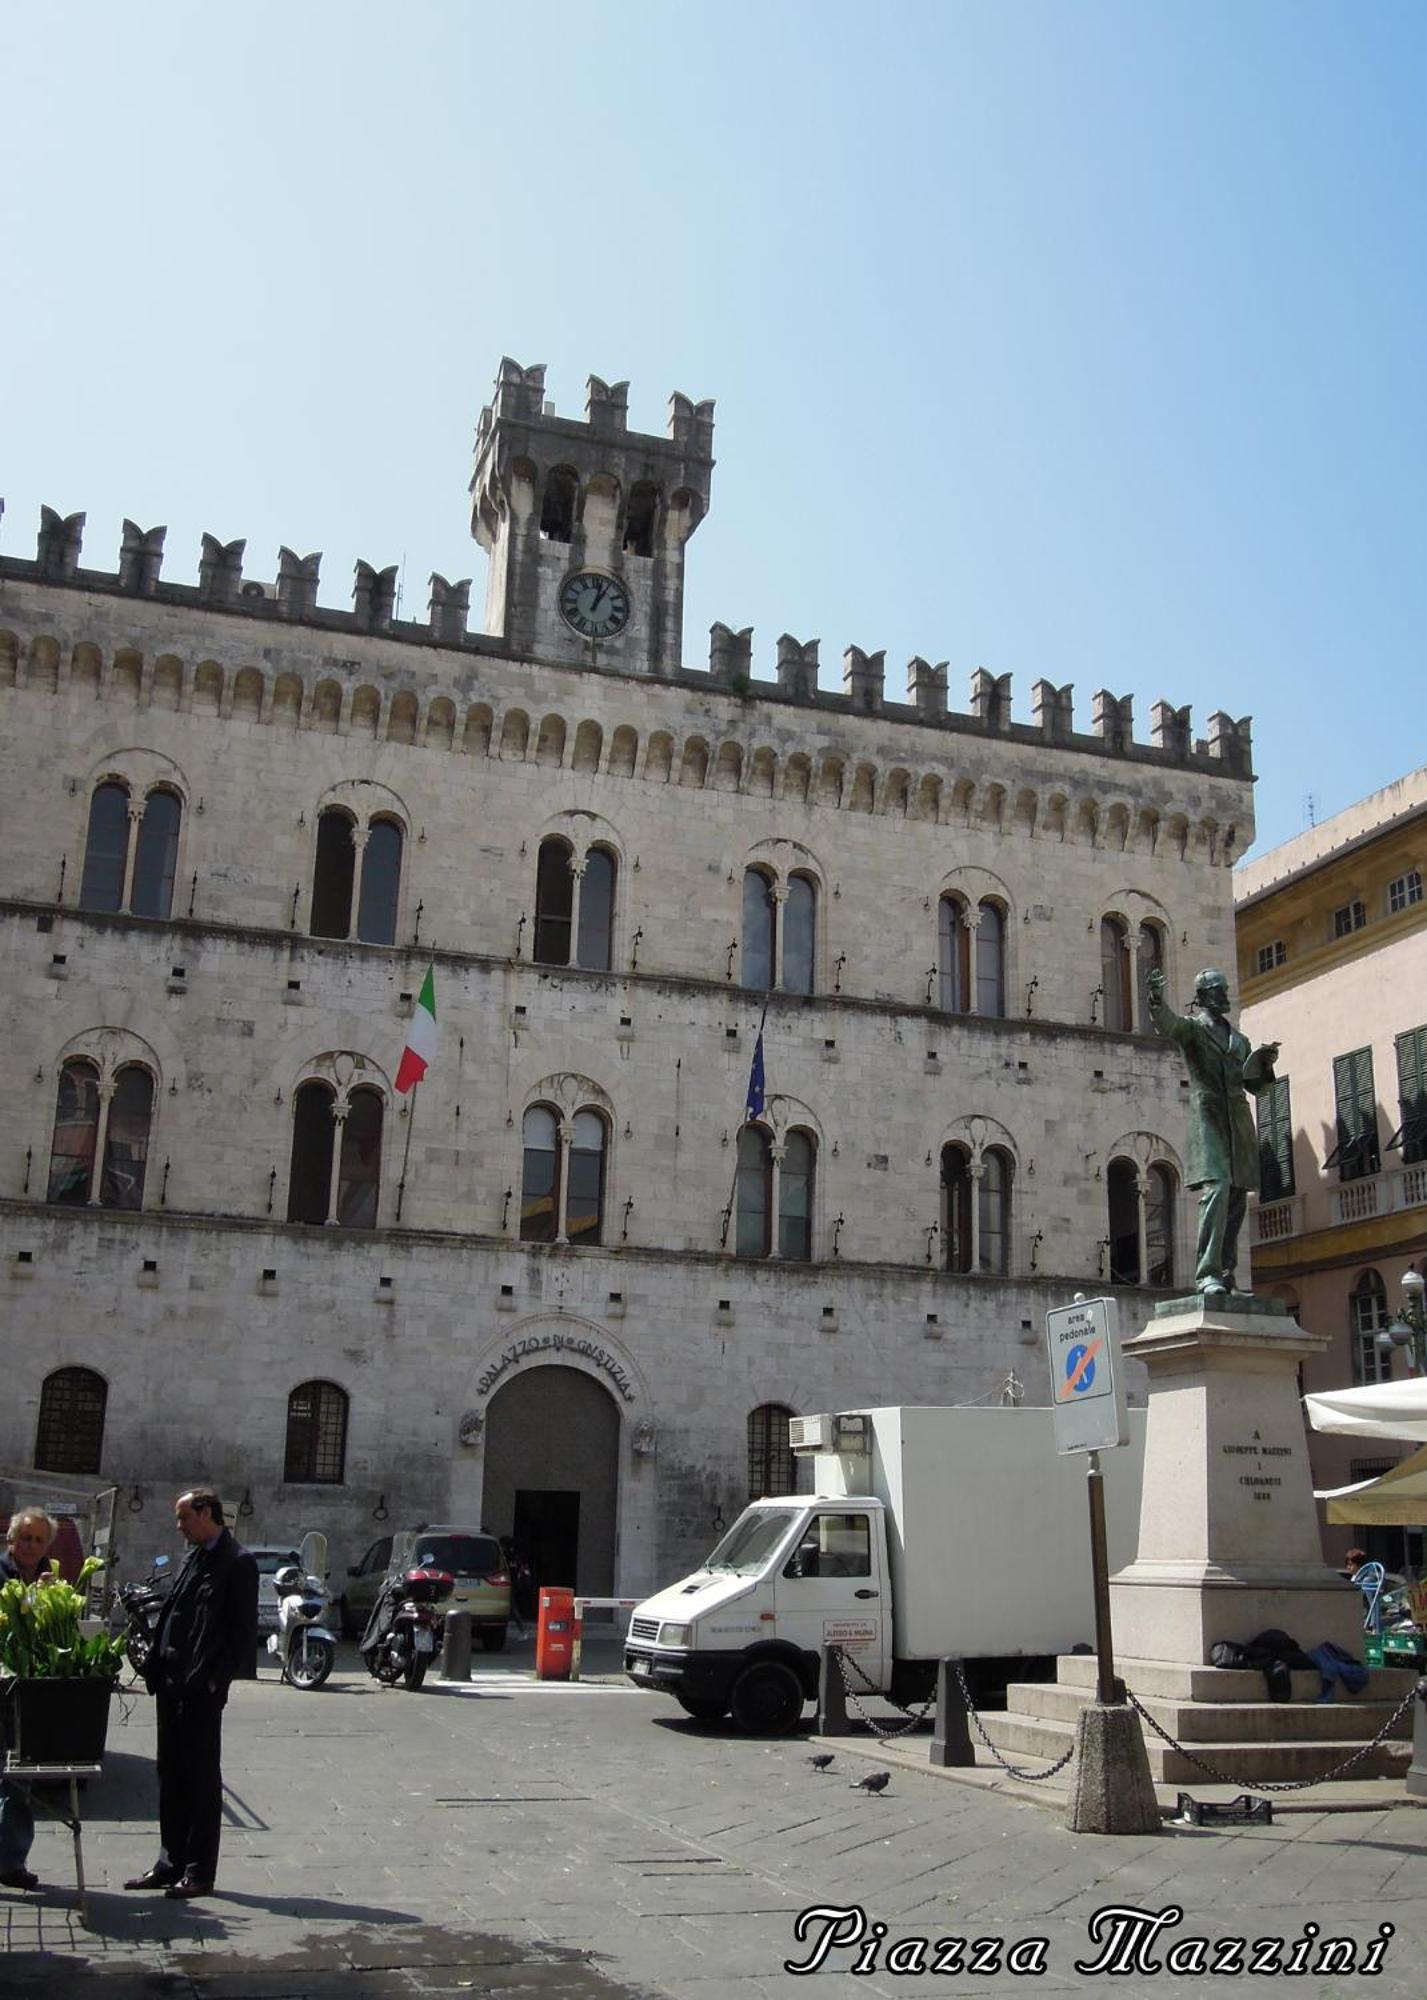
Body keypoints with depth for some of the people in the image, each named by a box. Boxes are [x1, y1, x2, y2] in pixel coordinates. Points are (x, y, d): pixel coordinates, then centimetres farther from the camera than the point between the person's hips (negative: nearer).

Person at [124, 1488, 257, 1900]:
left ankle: (200, 1872, 8)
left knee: (202, 1778, 0)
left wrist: (212, 1679, -16)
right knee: (171, 1775, 14)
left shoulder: (238, 1563, -11)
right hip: (172, 1683, 8)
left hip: (202, 1690, -8)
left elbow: (244, 1631, -13)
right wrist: (155, 1666, 7)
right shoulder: (196, 1558, 15)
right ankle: (172, 1862, 24)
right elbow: (171, 1616, 16)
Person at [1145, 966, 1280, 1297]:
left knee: (1237, 1199, 4)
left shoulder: (1239, 1039, 23)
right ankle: (1207, 1274, -25)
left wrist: (1265, 1063, 3)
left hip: (1239, 1123, 7)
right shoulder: (1192, 1026, 6)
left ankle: (1226, 1275, 10)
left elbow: (1256, 1086, 24)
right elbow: (1168, 1025, -18)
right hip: (1208, 1115, -6)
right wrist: (1157, 1000, -38)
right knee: (1217, 1188, -21)